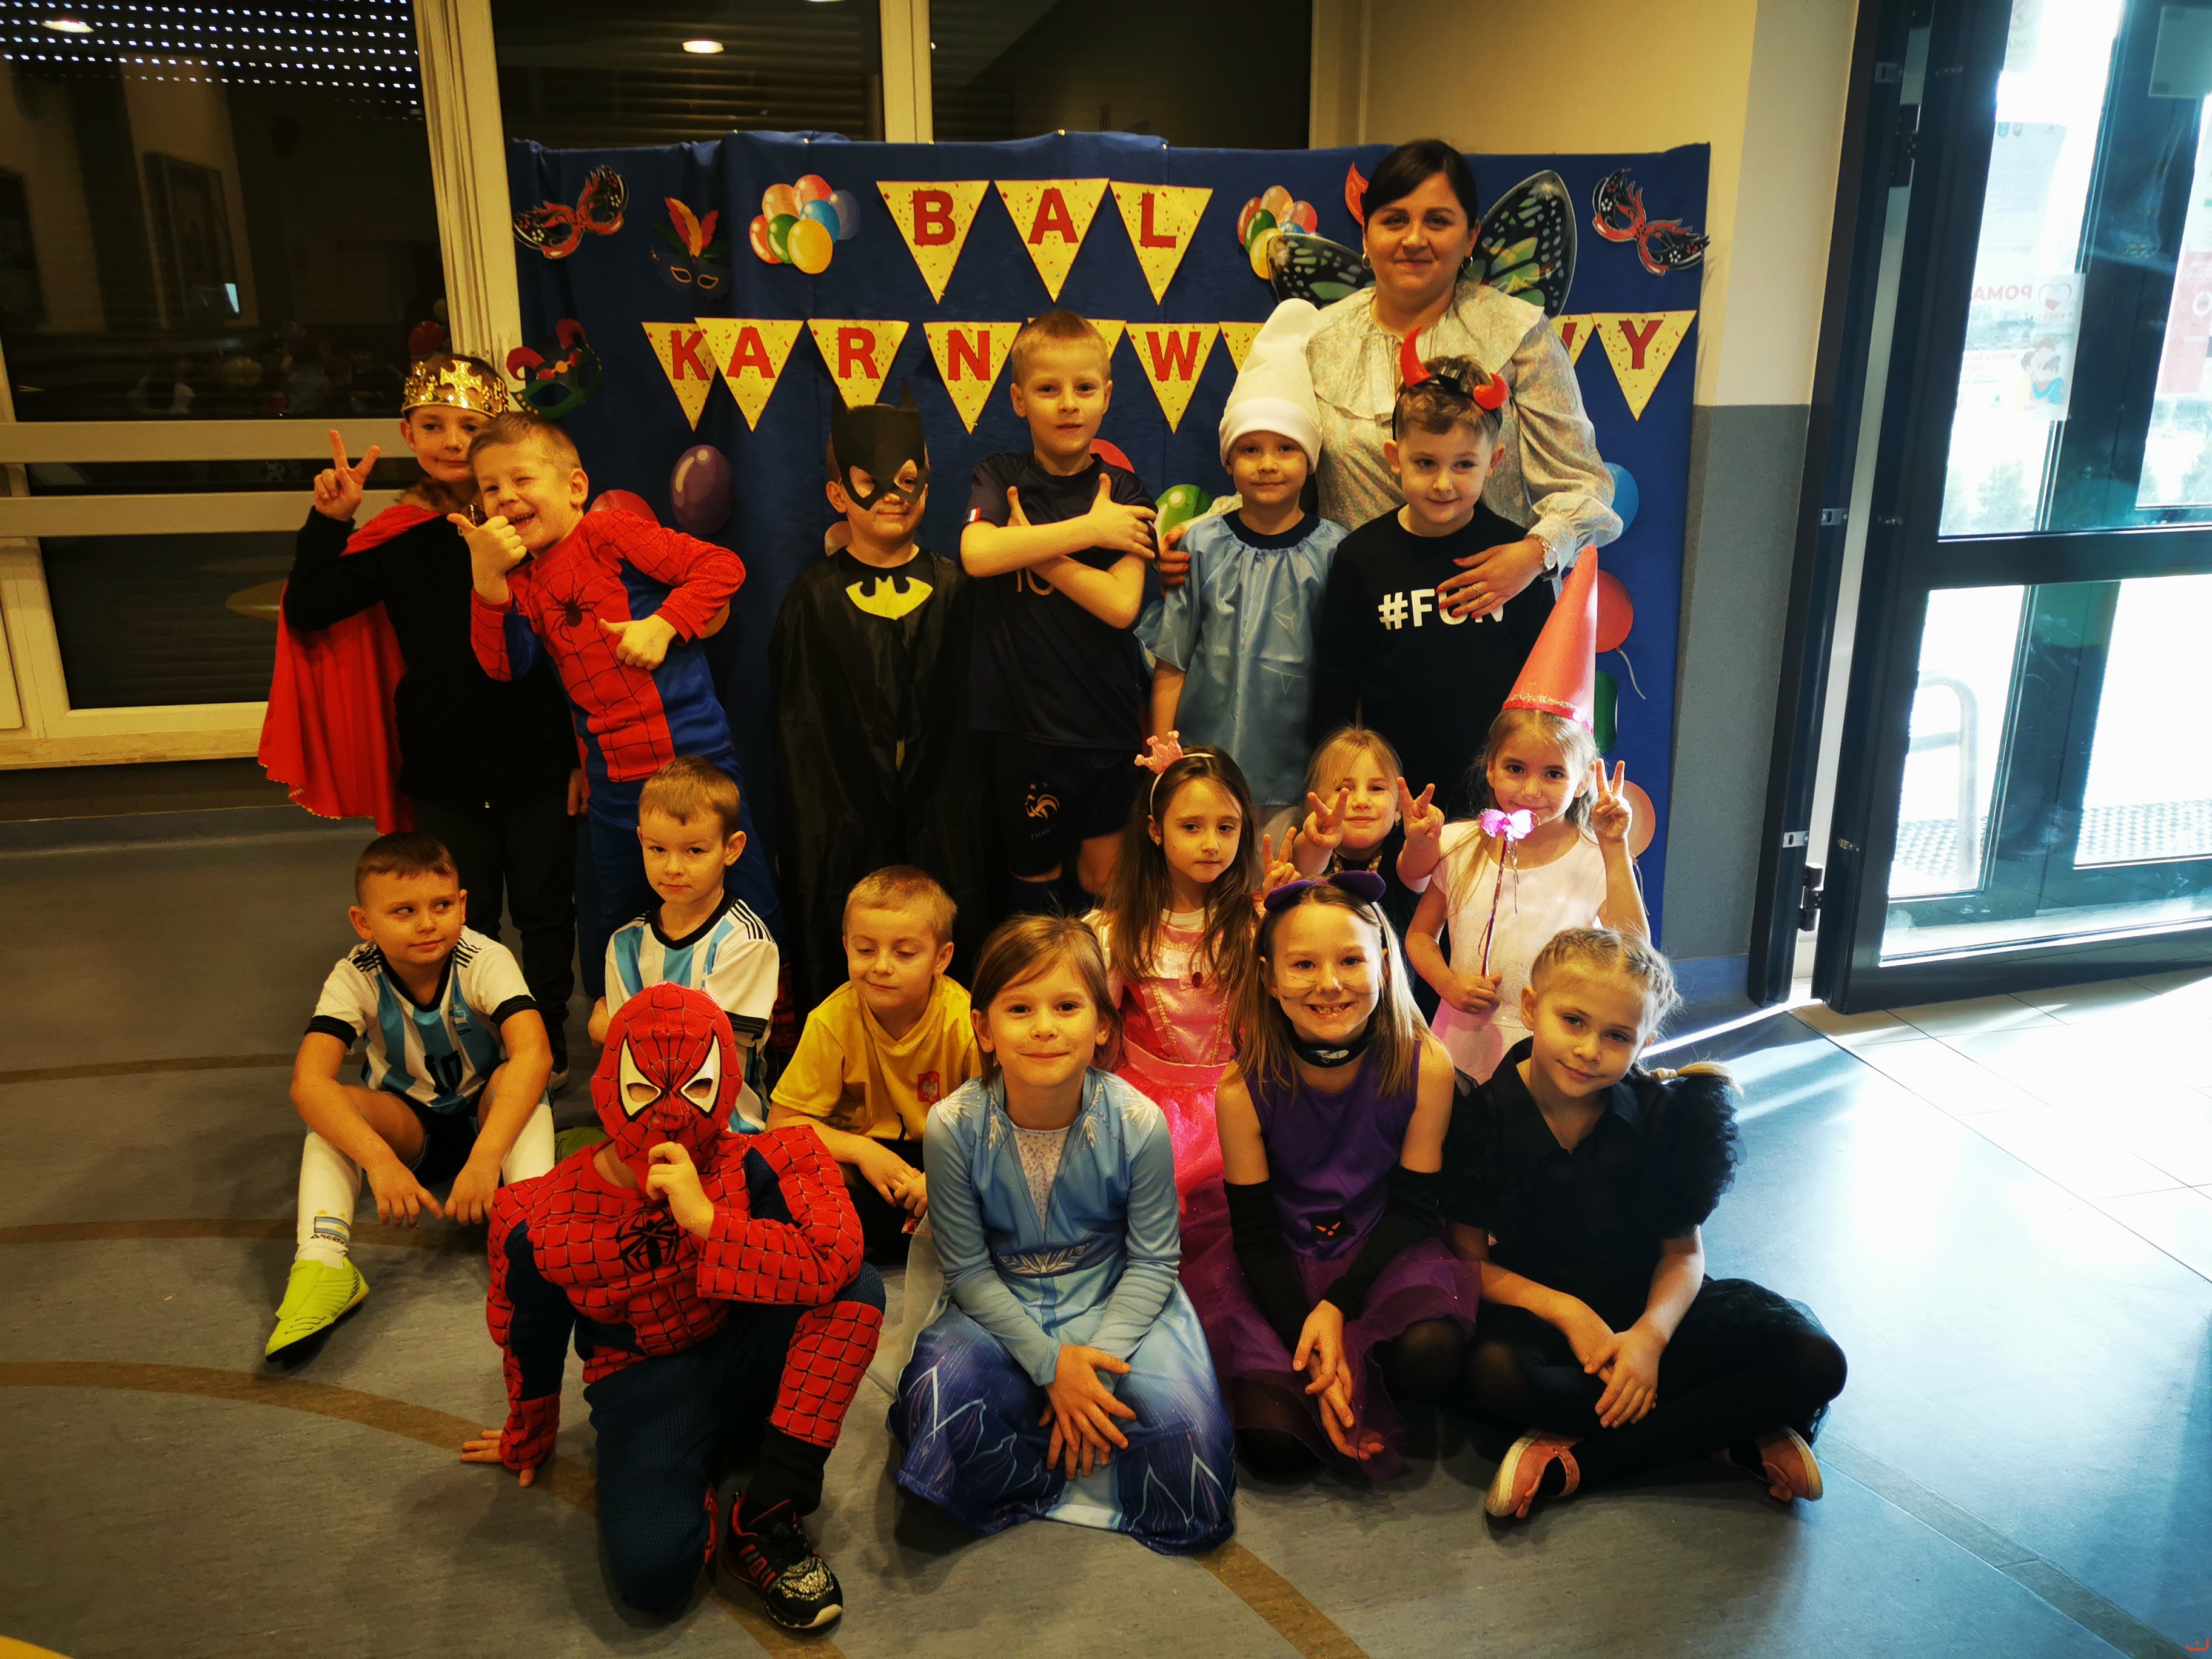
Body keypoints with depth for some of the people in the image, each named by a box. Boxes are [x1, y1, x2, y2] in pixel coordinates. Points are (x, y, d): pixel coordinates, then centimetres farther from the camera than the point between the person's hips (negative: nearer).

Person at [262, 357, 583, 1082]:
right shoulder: (396, 538, -3)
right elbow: (307, 614, -7)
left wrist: (585, 750, -1)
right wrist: (328, 523, -21)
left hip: (537, 756, -1)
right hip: (443, 765, 1)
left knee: (544, 908, 13)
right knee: (463, 918, 14)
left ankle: (547, 1037, 32)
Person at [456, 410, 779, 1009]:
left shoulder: (609, 534, -5)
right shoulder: (521, 580, 11)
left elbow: (722, 565, -10)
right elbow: (504, 664, -6)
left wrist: (663, 624, -19)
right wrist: (487, 576, -15)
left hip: (697, 756, -5)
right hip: (614, 776, 5)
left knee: (751, 906, 3)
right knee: (611, 920, 18)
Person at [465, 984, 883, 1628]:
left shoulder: (760, 1164, -18)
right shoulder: (542, 1218, -13)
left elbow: (837, 1261, -35)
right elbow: (529, 1343, 6)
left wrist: (708, 1220, -38)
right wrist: (528, 1442, 23)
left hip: (747, 1355, 2)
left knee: (857, 1290, -30)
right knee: (652, 1571, -30)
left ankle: (766, 1520, -20)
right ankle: (697, 1494, 8)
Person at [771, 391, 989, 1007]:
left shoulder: (952, 587, 5)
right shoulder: (815, 596, 2)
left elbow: (970, 711, 6)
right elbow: (795, 726, 3)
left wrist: (961, 811, 1)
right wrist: (803, 833, -1)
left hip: (941, 822, 1)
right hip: (842, 816, 0)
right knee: (836, 970, 4)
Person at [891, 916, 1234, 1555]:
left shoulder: (1137, 1123, -18)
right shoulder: (954, 1127, -18)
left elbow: (1152, 1262, -8)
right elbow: (968, 1268, -10)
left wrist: (1098, 1357, -21)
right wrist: (1050, 1363, -19)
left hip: (1114, 1303, 0)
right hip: (999, 1307, 0)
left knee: (1185, 1424, -23)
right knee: (941, 1401, -29)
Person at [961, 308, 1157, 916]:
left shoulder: (1122, 492, 2)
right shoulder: (999, 477, 1)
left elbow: (1121, 604, -13)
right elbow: (977, 554, -22)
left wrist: (1035, 546, -12)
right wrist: (1087, 530, -18)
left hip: (1107, 720, 1)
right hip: (1021, 721, 0)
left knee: (1105, 879, 9)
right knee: (1034, 878, 12)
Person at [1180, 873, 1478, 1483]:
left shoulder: (1424, 1069, -15)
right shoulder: (1243, 1091, -16)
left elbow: (1412, 1207, -7)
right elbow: (1255, 1232, -8)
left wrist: (1338, 1306, -21)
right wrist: (1311, 1343, -21)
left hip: (1383, 1250, 0)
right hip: (1278, 1265, 0)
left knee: (1427, 1355, -32)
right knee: (1274, 1444, -20)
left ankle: (1367, 1398, 3)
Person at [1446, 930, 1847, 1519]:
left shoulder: (1663, 1114, -10)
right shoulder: (1485, 1117, -14)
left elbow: (1684, 1252, -3)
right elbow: (1471, 1260, -8)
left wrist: (1650, 1333, -21)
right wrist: (1565, 1311, -22)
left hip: (1647, 1305, 3)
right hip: (1540, 1306, -2)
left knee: (1815, 1363, -18)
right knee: (1493, 1373, -38)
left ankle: (1578, 1461, -23)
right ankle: (1729, 1437, -20)